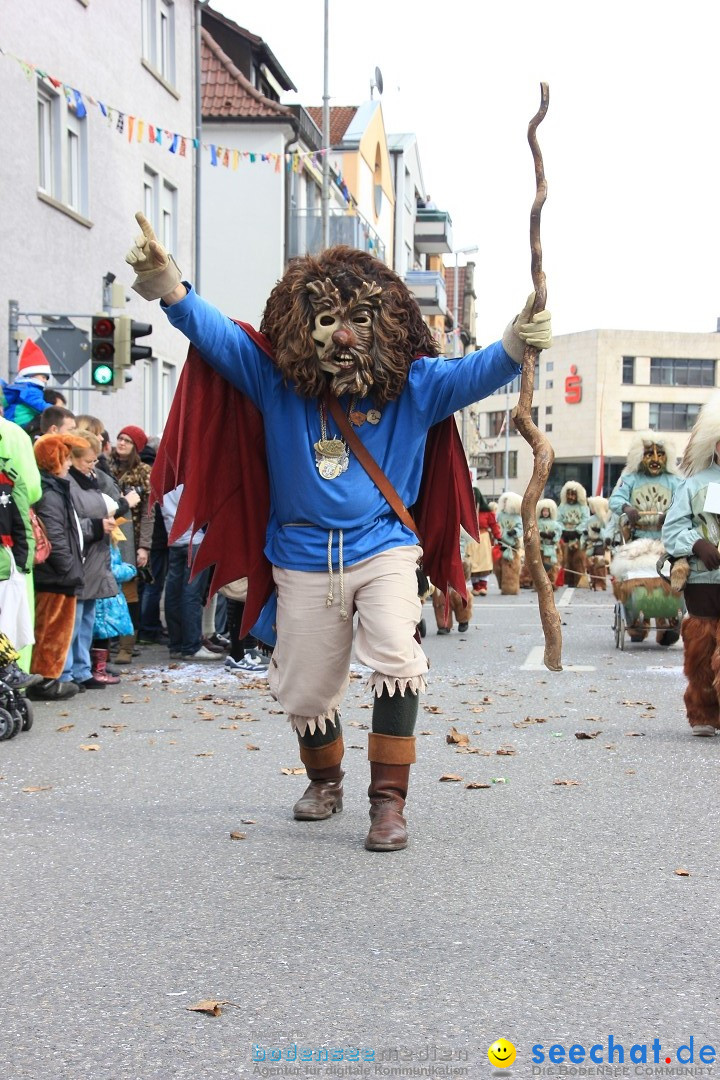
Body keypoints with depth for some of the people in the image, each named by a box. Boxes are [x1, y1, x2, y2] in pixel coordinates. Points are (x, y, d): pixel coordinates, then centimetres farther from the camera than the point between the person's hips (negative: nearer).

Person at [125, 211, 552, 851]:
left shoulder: (412, 383, -3)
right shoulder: (274, 377, -2)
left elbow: (475, 373, -15)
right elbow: (216, 333, -10)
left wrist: (516, 346, -37)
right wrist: (168, 287, -28)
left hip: (383, 548, -2)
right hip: (304, 559, 2)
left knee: (397, 659, -25)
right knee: (305, 692, 12)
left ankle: (389, 800, -15)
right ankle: (325, 780, 42)